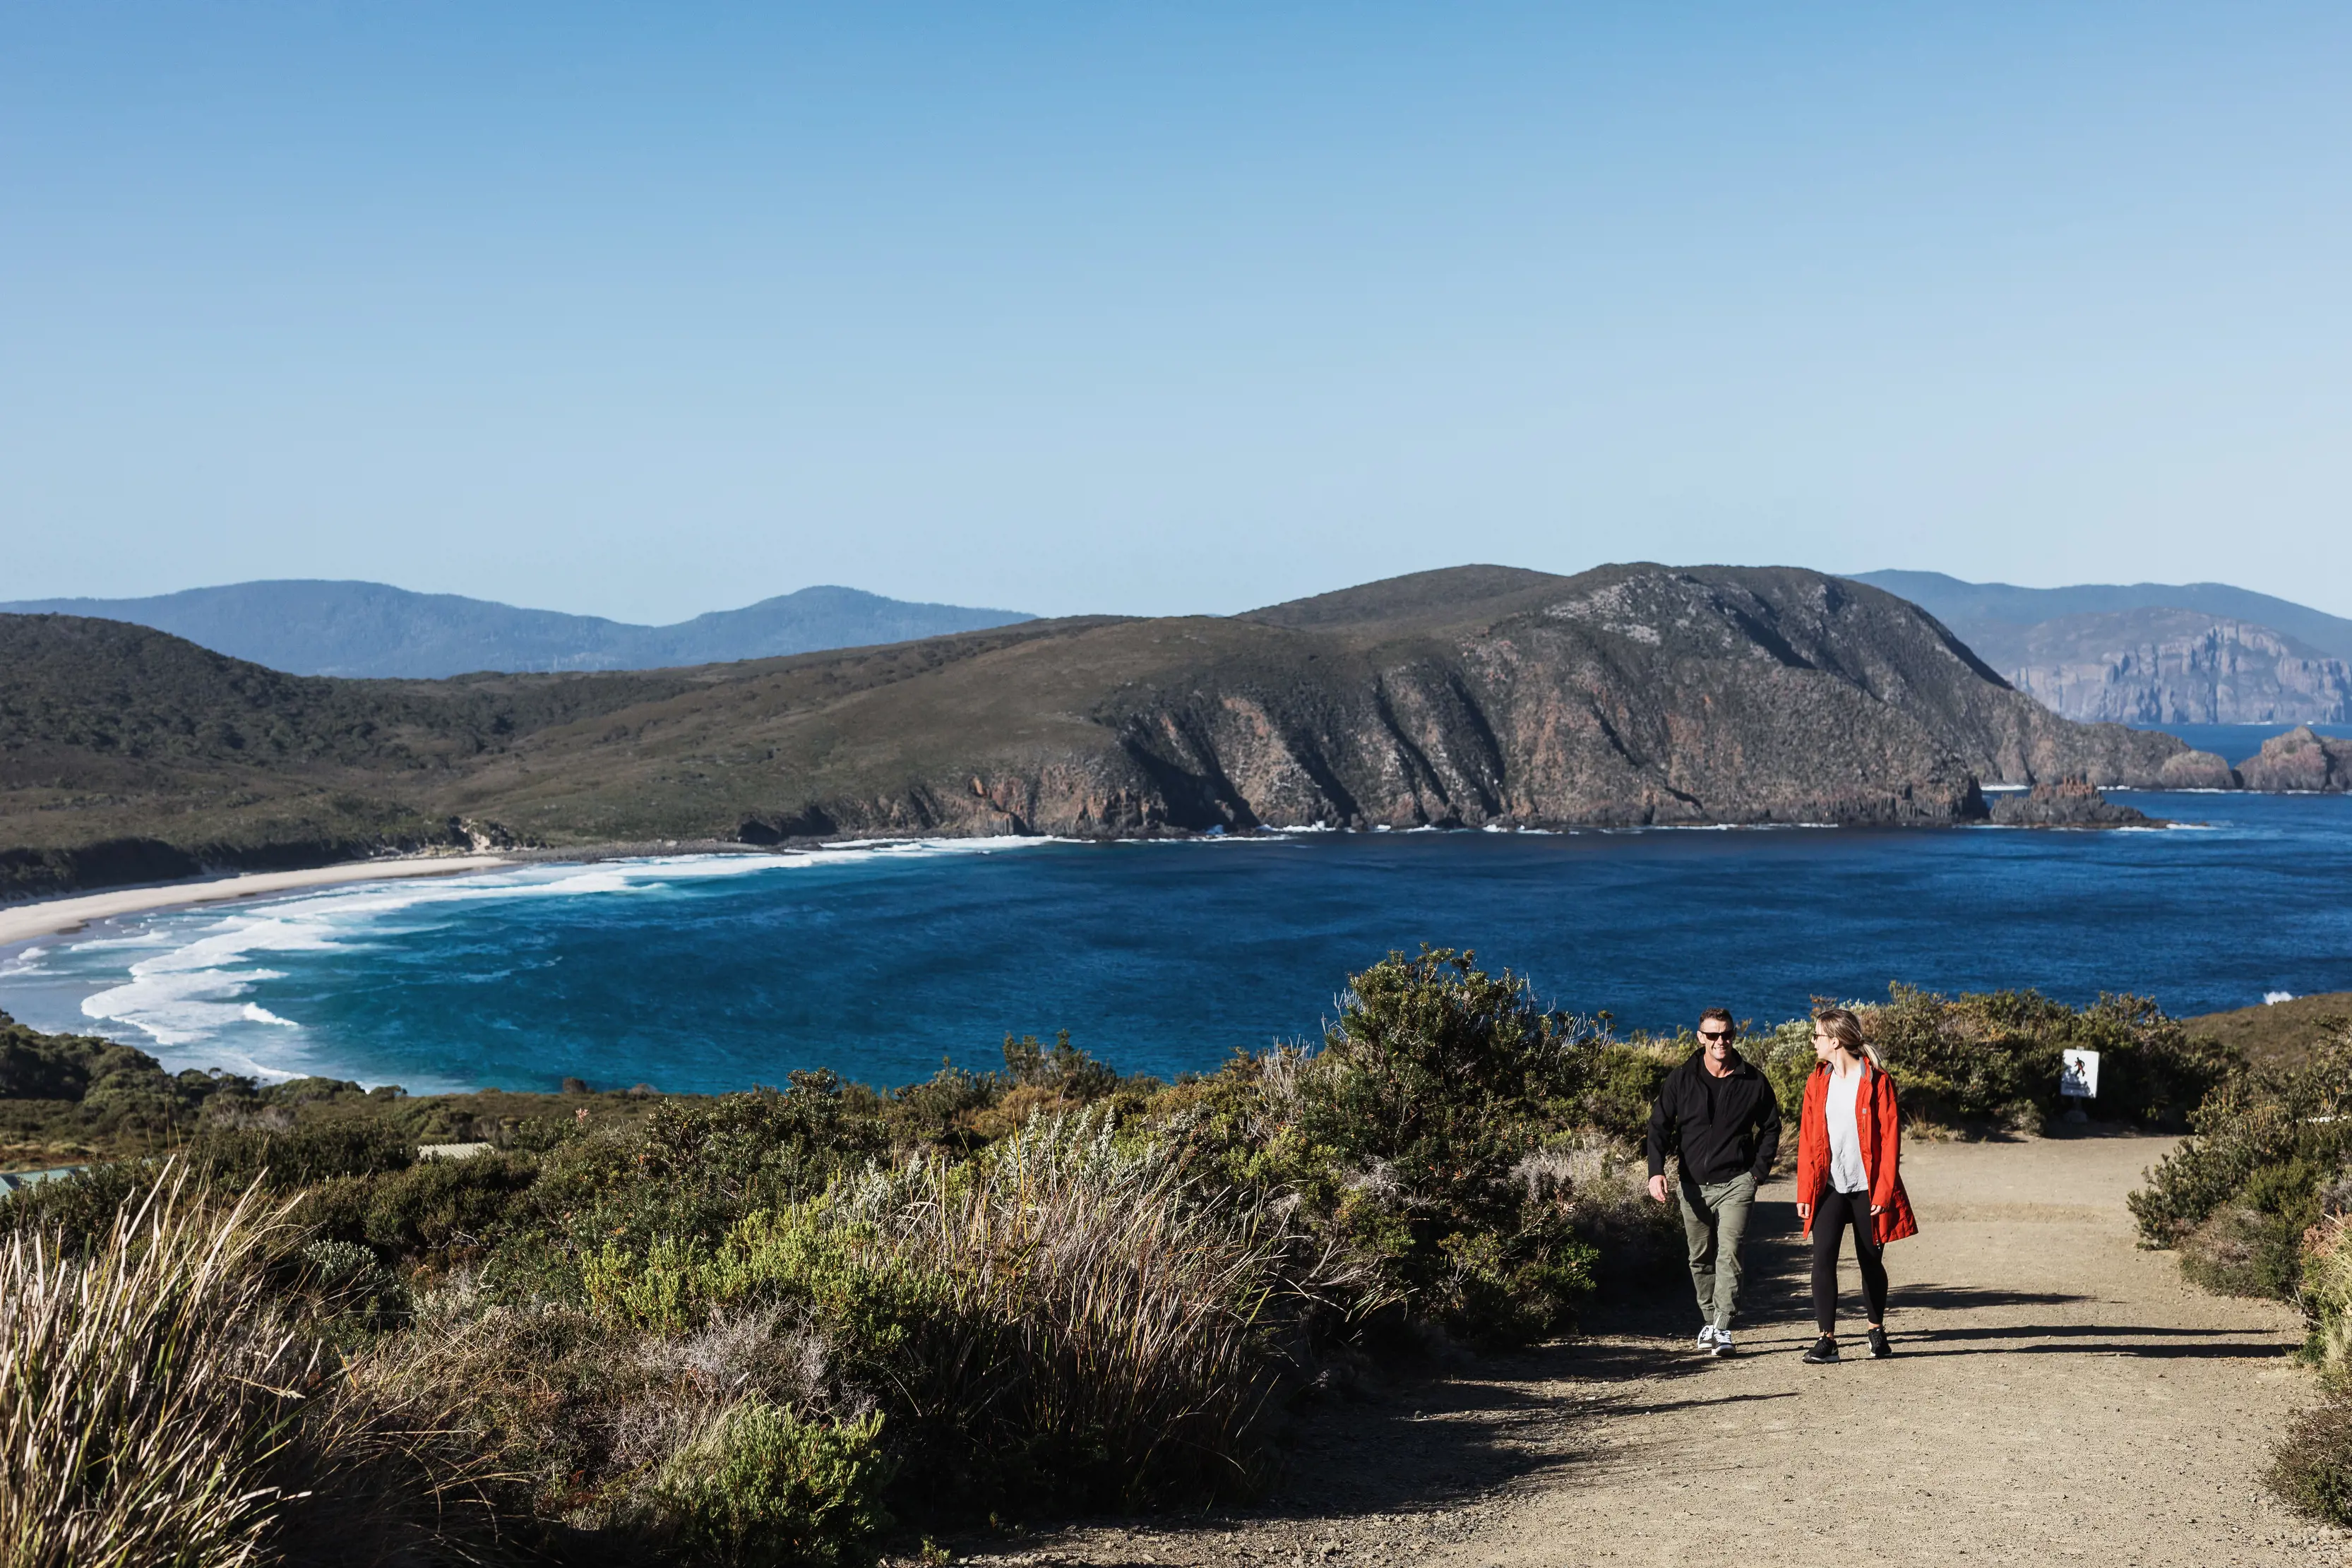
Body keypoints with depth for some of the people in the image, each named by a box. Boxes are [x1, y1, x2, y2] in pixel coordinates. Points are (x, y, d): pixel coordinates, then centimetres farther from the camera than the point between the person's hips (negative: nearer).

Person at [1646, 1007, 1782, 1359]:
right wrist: (1656, 1171, -14)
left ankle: (1723, 1329, -18)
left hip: (1736, 1182, -2)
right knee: (1700, 1259, 11)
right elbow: (1659, 1126, 0)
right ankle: (1708, 1321, 25)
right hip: (1694, 1184, 2)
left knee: (1729, 1254, -15)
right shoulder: (1681, 1079, -1)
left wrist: (1759, 1170, 2)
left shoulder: (1752, 1081, -1)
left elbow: (1771, 1127, 12)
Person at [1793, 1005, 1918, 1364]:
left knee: (1871, 1262, 10)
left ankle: (1877, 1331, 31)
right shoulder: (1817, 1082, 6)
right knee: (1823, 1258, -11)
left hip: (1867, 1187, -3)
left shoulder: (1877, 1081, -6)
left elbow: (1890, 1138, -7)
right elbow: (1807, 1140, 6)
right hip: (1829, 1187, 3)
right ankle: (1827, 1339, -9)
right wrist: (1804, 1193, 1)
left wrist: (1884, 1191, -13)